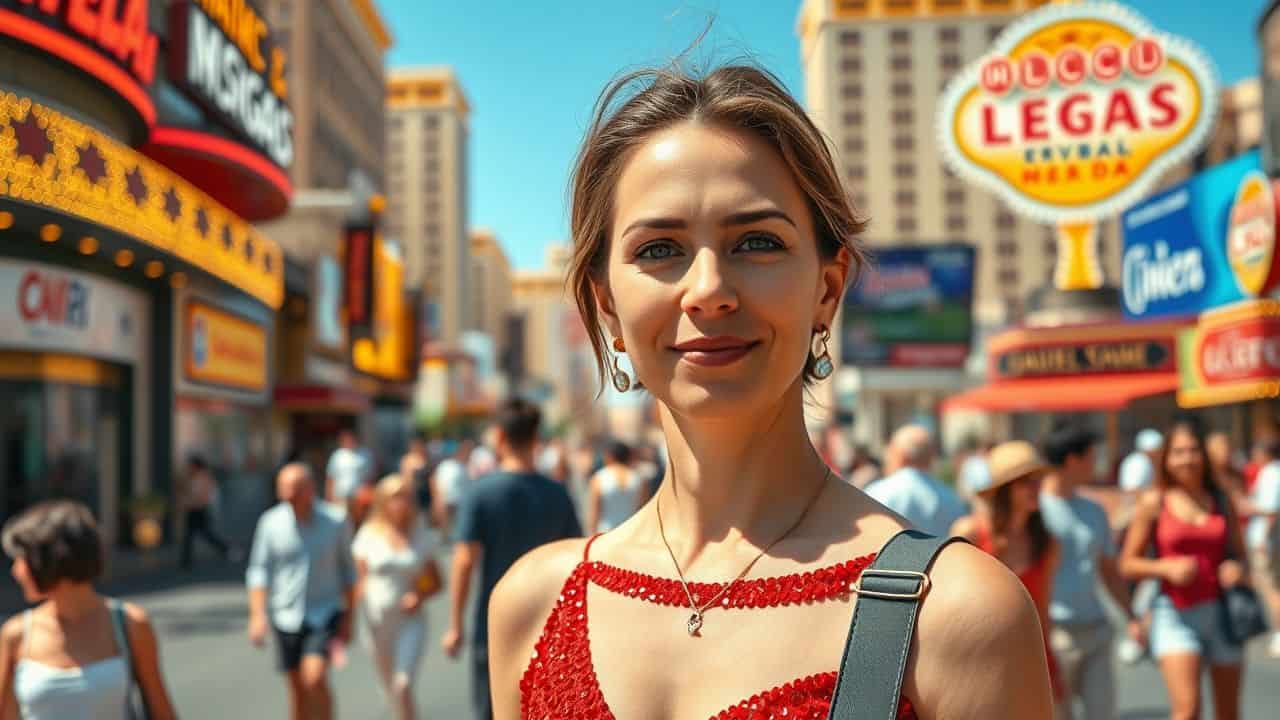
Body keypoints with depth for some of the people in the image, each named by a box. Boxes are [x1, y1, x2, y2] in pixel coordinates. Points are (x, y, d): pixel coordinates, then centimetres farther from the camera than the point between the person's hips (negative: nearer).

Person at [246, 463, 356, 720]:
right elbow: (258, 570, -2)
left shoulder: (336, 520, -6)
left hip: (325, 612, -2)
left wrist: (348, 619, 2)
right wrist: (258, 614, -14)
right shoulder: (271, 522, -5)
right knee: (298, 690, 11)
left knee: (315, 678, -19)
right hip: (286, 616, 2)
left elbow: (347, 569, 2)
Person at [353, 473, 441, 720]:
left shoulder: (420, 536, 1)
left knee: (403, 685, -17)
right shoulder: (369, 535, -1)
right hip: (376, 622, 1)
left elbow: (436, 582, 7)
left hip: (410, 621, -1)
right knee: (392, 689, 14)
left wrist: (419, 596, -12)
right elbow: (360, 581, 1)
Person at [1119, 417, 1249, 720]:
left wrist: (1237, 568, -8)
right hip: (1176, 615, -3)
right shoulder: (1154, 502, -2)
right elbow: (1128, 564, -1)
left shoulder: (1221, 500, 6)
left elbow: (1238, 552, 14)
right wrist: (1167, 567, -17)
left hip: (1221, 613, 3)